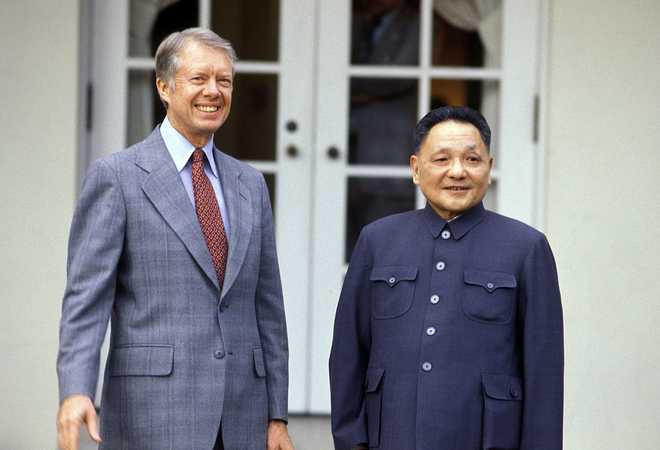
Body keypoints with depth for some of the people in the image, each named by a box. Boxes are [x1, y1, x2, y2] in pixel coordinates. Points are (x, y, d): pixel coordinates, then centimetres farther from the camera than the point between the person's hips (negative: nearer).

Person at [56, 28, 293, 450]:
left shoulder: (250, 184, 15)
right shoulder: (116, 176, -1)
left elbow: (267, 305, 15)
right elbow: (86, 295, -7)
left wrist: (277, 415, 10)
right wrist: (75, 391, -21)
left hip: (242, 416, 5)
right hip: (153, 415, -5)